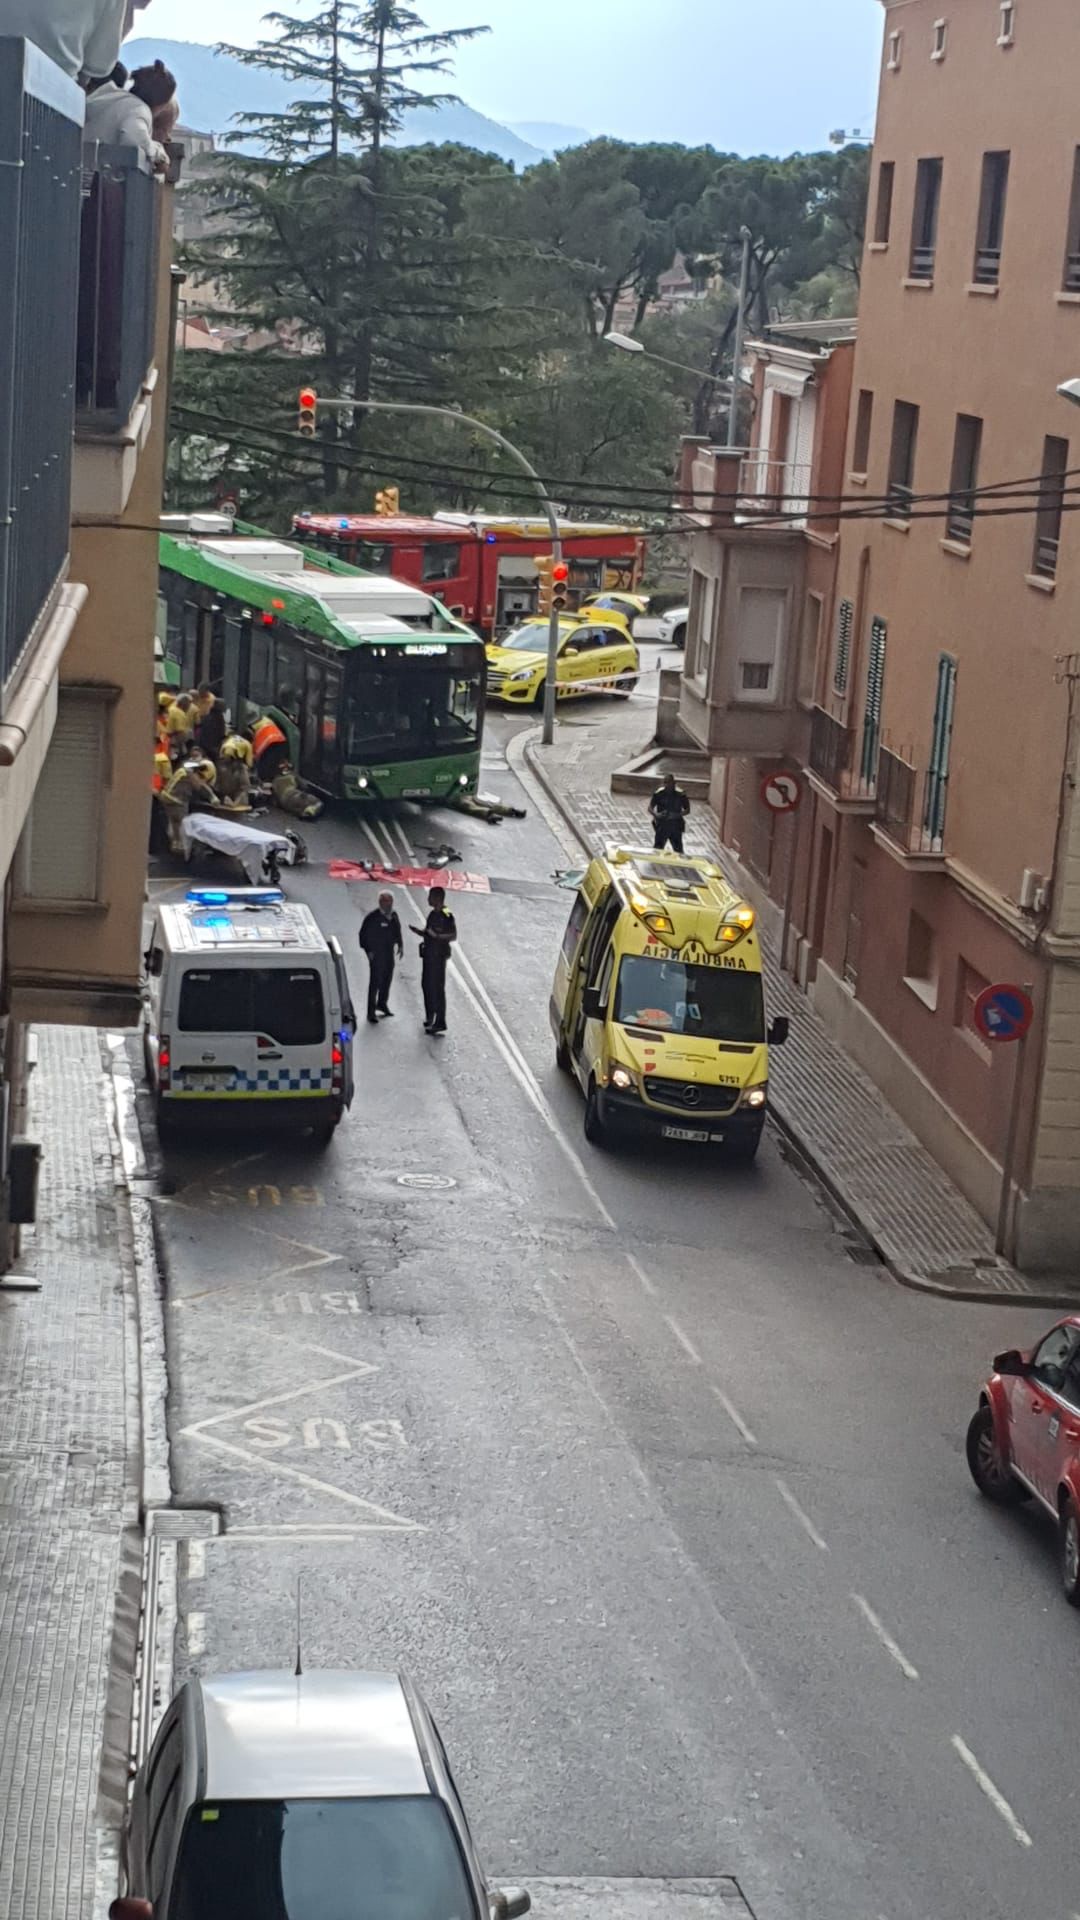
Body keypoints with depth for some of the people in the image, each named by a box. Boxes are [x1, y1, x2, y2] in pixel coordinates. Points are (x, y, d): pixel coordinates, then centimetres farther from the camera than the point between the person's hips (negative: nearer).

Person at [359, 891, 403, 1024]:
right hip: (376, 954, -7)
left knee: (387, 979, 19)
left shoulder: (393, 916, 4)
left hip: (389, 953, 7)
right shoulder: (372, 917, -18)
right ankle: (371, 1012, 0)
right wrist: (369, 951, -17)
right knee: (375, 982, -5)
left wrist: (400, 945, 7)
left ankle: (382, 1003, 40)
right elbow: (364, 934, -15)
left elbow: (397, 931, 17)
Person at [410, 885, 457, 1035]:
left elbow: (453, 936, -19)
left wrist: (437, 936, -30)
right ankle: (430, 1017, 29)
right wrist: (417, 931, 6)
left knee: (438, 989, -6)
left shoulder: (446, 915, -16)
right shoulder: (433, 914, 13)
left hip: (439, 955, -9)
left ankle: (440, 1023, -3)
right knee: (427, 985, 15)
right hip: (428, 954, 9)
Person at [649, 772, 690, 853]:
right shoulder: (659, 793, -5)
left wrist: (678, 815, -20)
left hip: (675, 826, 0)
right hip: (661, 825, 1)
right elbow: (650, 807, -2)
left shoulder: (680, 794, -6)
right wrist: (656, 814, -24)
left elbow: (687, 809, 0)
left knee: (678, 849, 0)